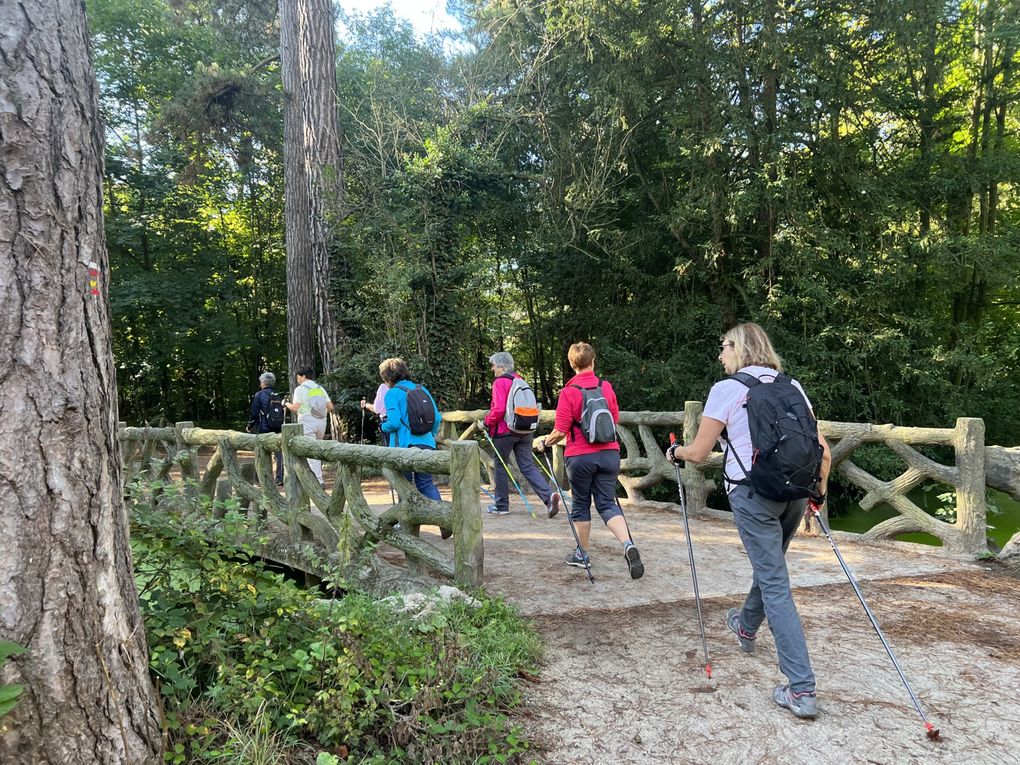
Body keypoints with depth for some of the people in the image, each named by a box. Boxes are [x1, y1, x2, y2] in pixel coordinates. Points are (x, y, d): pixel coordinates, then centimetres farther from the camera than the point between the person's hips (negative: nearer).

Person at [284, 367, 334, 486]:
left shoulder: (300, 389, -3)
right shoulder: (320, 388, 14)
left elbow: (295, 407, -12)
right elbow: (330, 407, 8)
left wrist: (287, 404, 7)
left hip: (308, 422, -6)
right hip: (321, 421, 6)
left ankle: (318, 480, -14)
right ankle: (317, 476, 16)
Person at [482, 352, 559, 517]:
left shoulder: (500, 382, -11)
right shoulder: (520, 380, 14)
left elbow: (499, 409, -20)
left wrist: (487, 421, -5)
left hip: (505, 431, -7)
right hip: (525, 431, 7)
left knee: (500, 466, 9)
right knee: (528, 467, 5)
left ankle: (501, 505, 18)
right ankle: (548, 496, -14)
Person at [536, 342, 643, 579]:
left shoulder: (568, 392, -11)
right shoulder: (607, 387, 2)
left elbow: (561, 431, -12)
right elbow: (615, 420, 12)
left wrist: (544, 442, 6)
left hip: (580, 456, -3)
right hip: (609, 453, 3)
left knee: (580, 504, 14)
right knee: (607, 503, 8)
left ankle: (582, 554, 25)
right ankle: (628, 545, -14)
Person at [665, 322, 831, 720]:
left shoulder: (726, 389, -6)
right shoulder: (792, 386, 10)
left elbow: (698, 452, -5)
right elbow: (822, 451, 8)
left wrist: (675, 452, 15)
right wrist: (819, 493, 20)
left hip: (753, 493, -6)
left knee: (775, 586, -2)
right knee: (770, 565, 27)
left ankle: (801, 690, -2)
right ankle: (746, 626, 53)